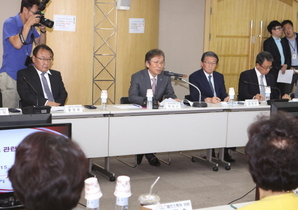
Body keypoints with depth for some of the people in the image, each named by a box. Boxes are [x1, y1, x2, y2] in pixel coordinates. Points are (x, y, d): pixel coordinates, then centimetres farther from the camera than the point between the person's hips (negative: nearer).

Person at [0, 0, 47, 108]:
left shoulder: (31, 26, 9)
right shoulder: (10, 23, -9)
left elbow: (41, 44, 14)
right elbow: (17, 44, -23)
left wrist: (43, 29, -3)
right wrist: (28, 24, -22)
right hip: (10, 76, -6)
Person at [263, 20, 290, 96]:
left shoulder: (283, 42, 18)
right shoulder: (267, 42, -4)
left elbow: (287, 56, 16)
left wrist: (286, 65, -3)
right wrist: (280, 67, -13)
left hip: (283, 72, 6)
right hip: (273, 72, -6)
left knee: (282, 94, 3)